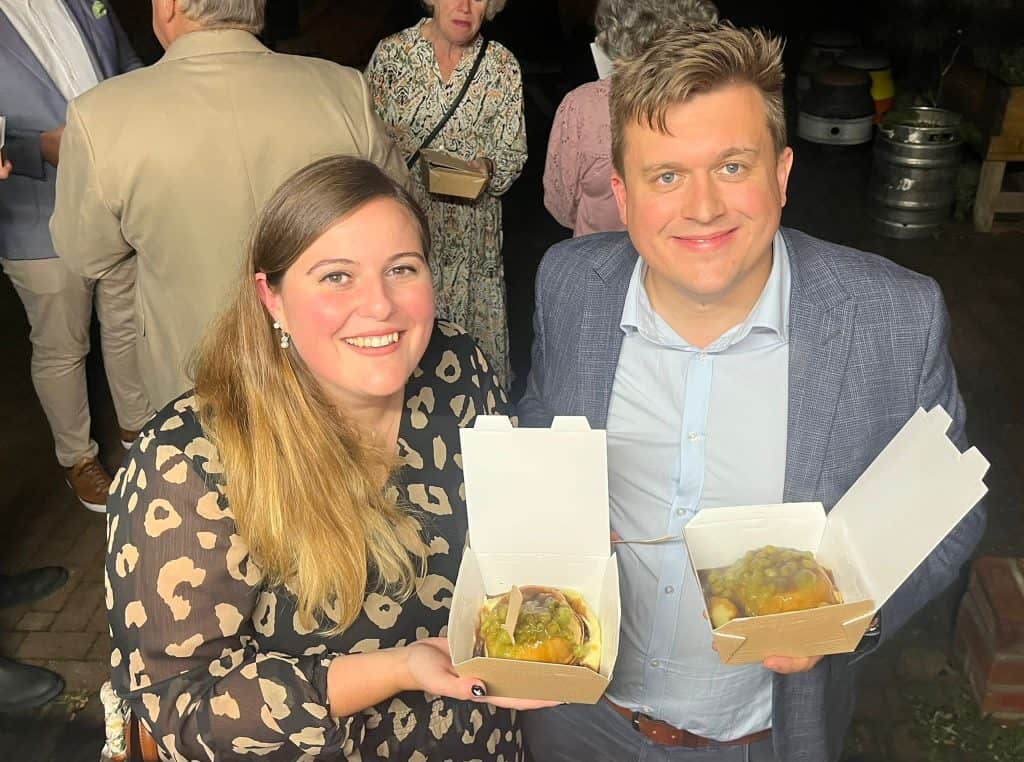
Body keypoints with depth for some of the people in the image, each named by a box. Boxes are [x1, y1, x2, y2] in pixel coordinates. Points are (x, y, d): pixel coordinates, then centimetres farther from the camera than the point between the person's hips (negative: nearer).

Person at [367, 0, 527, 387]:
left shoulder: (502, 64, 2)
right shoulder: (390, 54, 0)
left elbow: (514, 151, 3)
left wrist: (487, 166, -17)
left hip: (471, 230, 1)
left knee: (474, 322, 4)